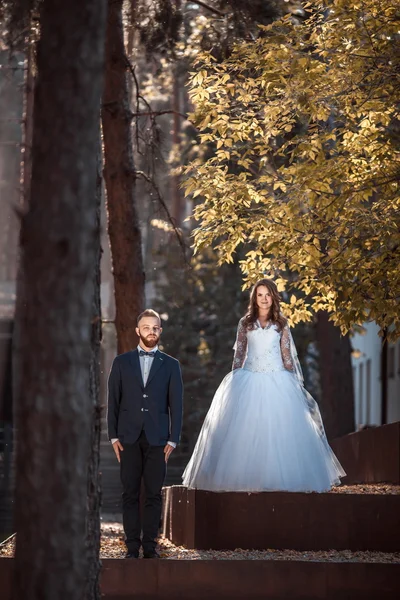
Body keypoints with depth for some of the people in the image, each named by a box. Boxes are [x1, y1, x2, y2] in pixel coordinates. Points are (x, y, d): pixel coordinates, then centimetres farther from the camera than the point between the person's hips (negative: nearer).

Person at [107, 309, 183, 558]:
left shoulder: (171, 365, 8)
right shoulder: (122, 362, 10)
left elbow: (176, 405, 5)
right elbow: (113, 401, 8)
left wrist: (173, 439, -2)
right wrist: (113, 435, 0)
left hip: (157, 438, 0)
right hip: (129, 437, 0)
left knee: (154, 494, 0)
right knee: (130, 493, 0)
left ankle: (150, 545, 5)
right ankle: (132, 546, 2)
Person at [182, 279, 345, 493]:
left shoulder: (281, 324, 7)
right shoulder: (245, 323, 7)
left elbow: (286, 354, 6)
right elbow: (239, 354, 8)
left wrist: (291, 382, 2)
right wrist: (234, 380, 3)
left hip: (276, 381, -1)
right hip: (249, 381, 1)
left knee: (277, 429, -5)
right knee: (245, 430, -4)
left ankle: (277, 477, 2)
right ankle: (245, 476, 0)